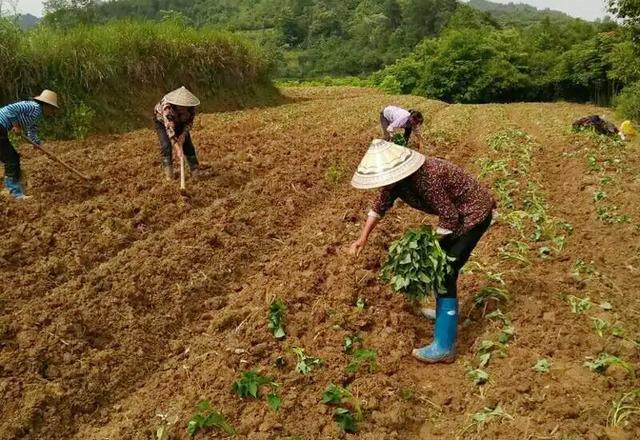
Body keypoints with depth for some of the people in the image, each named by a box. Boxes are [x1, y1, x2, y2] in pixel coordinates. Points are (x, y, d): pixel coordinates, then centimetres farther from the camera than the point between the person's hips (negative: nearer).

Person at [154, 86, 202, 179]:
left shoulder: (191, 106, -30)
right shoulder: (167, 106, -43)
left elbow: (189, 122, -14)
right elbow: (169, 128, -47)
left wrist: (183, 135, -28)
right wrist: (177, 148, -52)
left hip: (179, 121, 4)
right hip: (162, 120, -4)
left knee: (187, 143, -2)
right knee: (166, 145, -17)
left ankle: (195, 169, 7)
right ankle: (169, 174, -10)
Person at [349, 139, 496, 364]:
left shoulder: (426, 178, -35)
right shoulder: (395, 177, -9)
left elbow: (450, 219, -27)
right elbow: (380, 205, 7)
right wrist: (363, 237, 3)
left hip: (474, 213, -9)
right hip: (454, 213, 9)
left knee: (446, 272, -13)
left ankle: (444, 346, -10)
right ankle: (445, 311, 40)